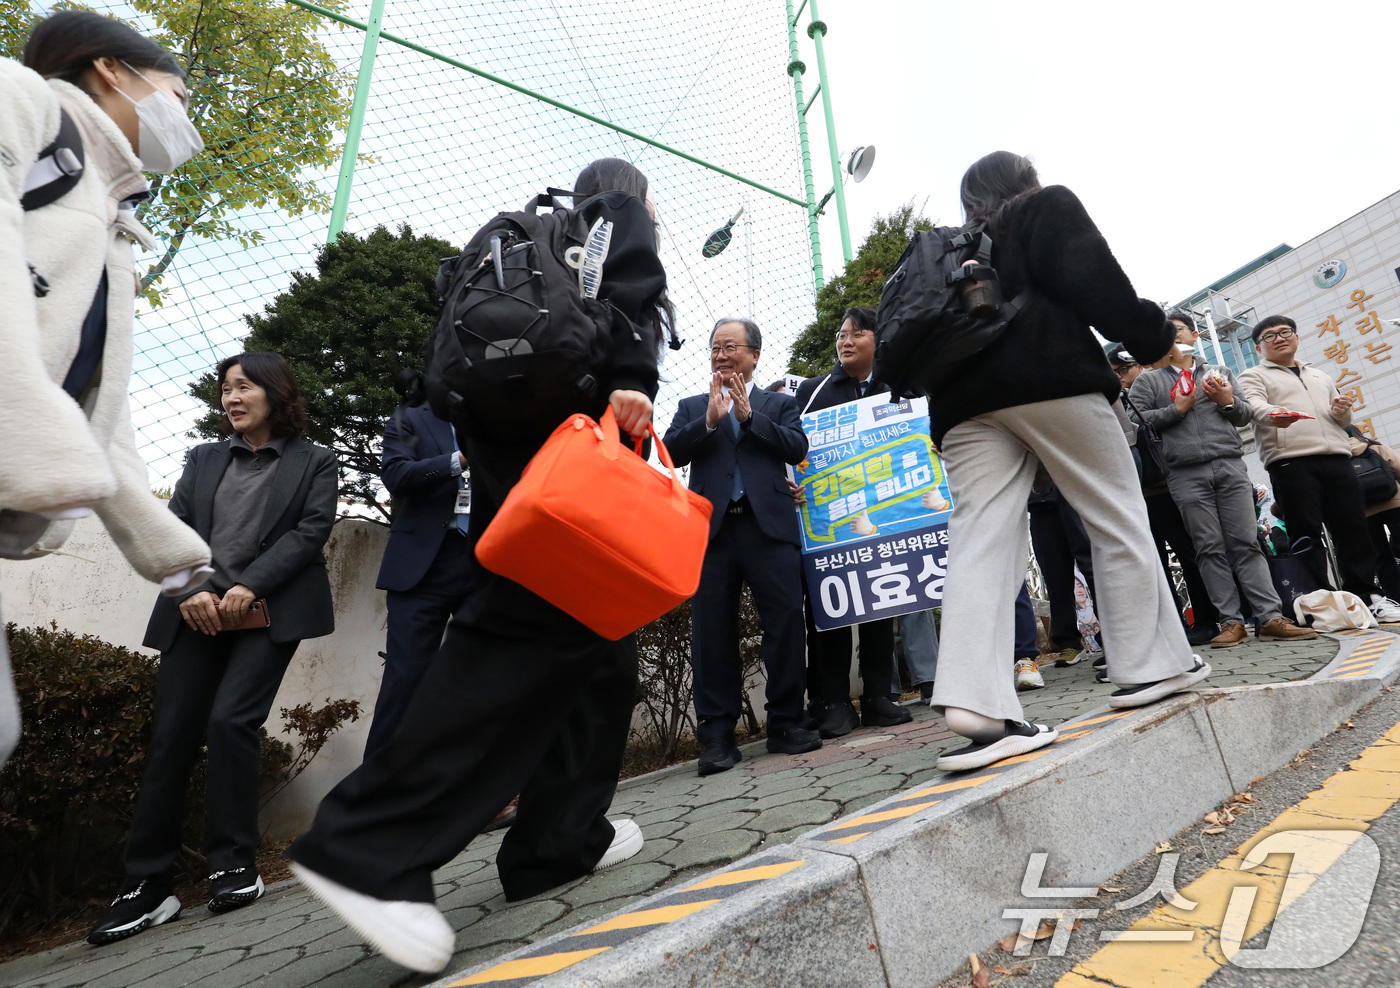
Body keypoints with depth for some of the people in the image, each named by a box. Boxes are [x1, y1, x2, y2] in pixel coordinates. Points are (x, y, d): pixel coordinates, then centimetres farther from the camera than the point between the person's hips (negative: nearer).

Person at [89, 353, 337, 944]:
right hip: (195, 617, 4)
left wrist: (250, 587, -15)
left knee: (229, 721, -15)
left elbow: (311, 530, -4)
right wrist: (191, 589, -9)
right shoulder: (203, 460, 19)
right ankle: (145, 888, 12)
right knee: (171, 737, 1)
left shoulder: (313, 462, 7)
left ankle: (233, 867, 2)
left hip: (268, 617, -4)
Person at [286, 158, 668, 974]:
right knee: (525, 632, -18)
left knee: (600, 642, 7)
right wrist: (632, 378, -22)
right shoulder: (623, 219, 15)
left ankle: (562, 838, 9)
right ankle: (372, 847, -19)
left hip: (518, 439, 9)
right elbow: (630, 290, -9)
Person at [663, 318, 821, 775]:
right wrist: (709, 419, -8)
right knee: (712, 632, 0)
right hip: (710, 527, 1)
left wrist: (749, 416, -6)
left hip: (769, 525, 0)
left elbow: (797, 448, 1)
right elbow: (671, 451, 4)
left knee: (786, 623, -3)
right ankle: (717, 735, 8)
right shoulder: (691, 407, 20)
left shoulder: (780, 404, 18)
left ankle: (786, 724, 11)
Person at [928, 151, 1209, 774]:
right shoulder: (1049, 207, 16)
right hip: (1050, 380, -4)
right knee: (1117, 519, 9)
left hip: (962, 401, 4)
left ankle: (977, 708, -20)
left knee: (981, 545, -8)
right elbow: (1093, 280, -1)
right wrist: (1150, 335, 7)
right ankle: (1148, 665, 15)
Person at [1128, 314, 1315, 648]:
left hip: (1230, 466, 2)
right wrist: (1177, 408, -7)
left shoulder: (1220, 372, 21)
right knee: (1210, 549, -2)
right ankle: (1231, 622, 0)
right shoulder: (1149, 380, 13)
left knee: (1246, 543, -2)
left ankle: (1271, 618, -2)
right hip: (1185, 474, -2)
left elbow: (1244, 415, 16)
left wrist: (1228, 401, -4)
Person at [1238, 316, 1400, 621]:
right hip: (1290, 462, -5)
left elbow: (1343, 421, 30)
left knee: (1353, 527, 3)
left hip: (1337, 459, 5)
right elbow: (1254, 404, -11)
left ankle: (1365, 594, 11)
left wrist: (1342, 411, 5)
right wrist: (1272, 414, -35)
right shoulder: (1254, 376, 11)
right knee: (1306, 533, -7)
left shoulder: (1319, 376, 30)